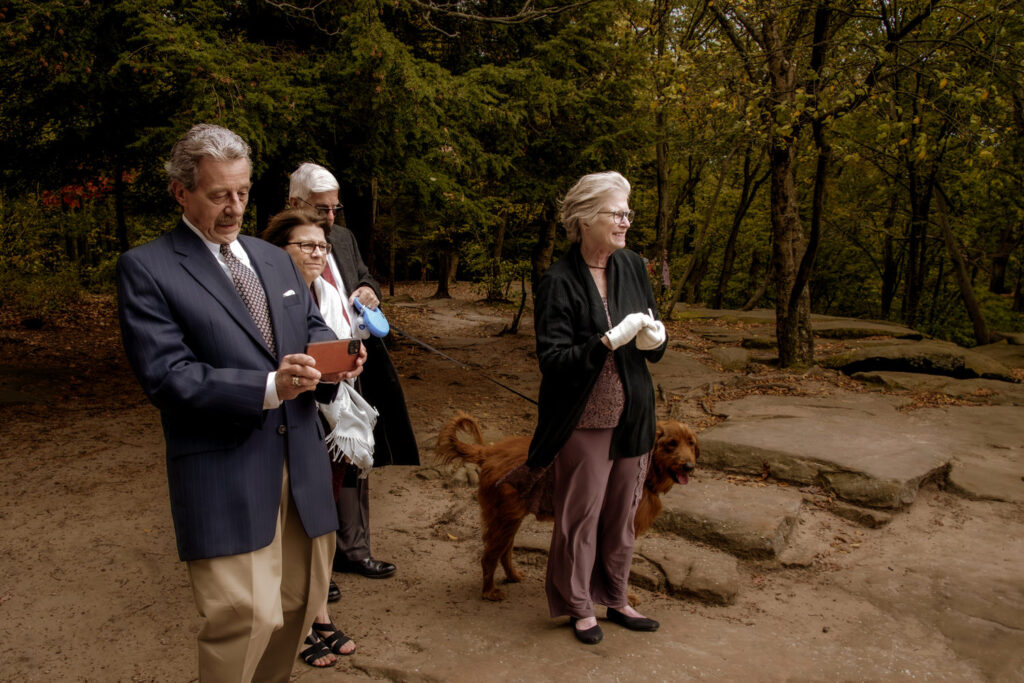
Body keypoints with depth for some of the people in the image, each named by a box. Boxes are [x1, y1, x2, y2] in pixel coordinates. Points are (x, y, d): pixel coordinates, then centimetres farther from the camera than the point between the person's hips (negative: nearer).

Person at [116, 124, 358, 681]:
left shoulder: (275, 259, 16)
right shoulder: (146, 269, -4)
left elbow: (313, 328, 18)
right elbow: (167, 376, -13)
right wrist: (268, 388, -24)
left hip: (300, 463, 6)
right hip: (224, 475, -6)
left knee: (298, 606, 15)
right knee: (248, 618, -10)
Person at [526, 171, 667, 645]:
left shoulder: (633, 267, 3)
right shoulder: (559, 282, -14)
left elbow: (655, 347, 9)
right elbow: (552, 359, -18)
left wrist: (654, 339, -15)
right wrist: (609, 341, -29)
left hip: (631, 415, 5)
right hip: (583, 420, -5)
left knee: (621, 513, 16)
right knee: (580, 515, 7)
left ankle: (615, 599, 35)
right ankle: (579, 607, 27)